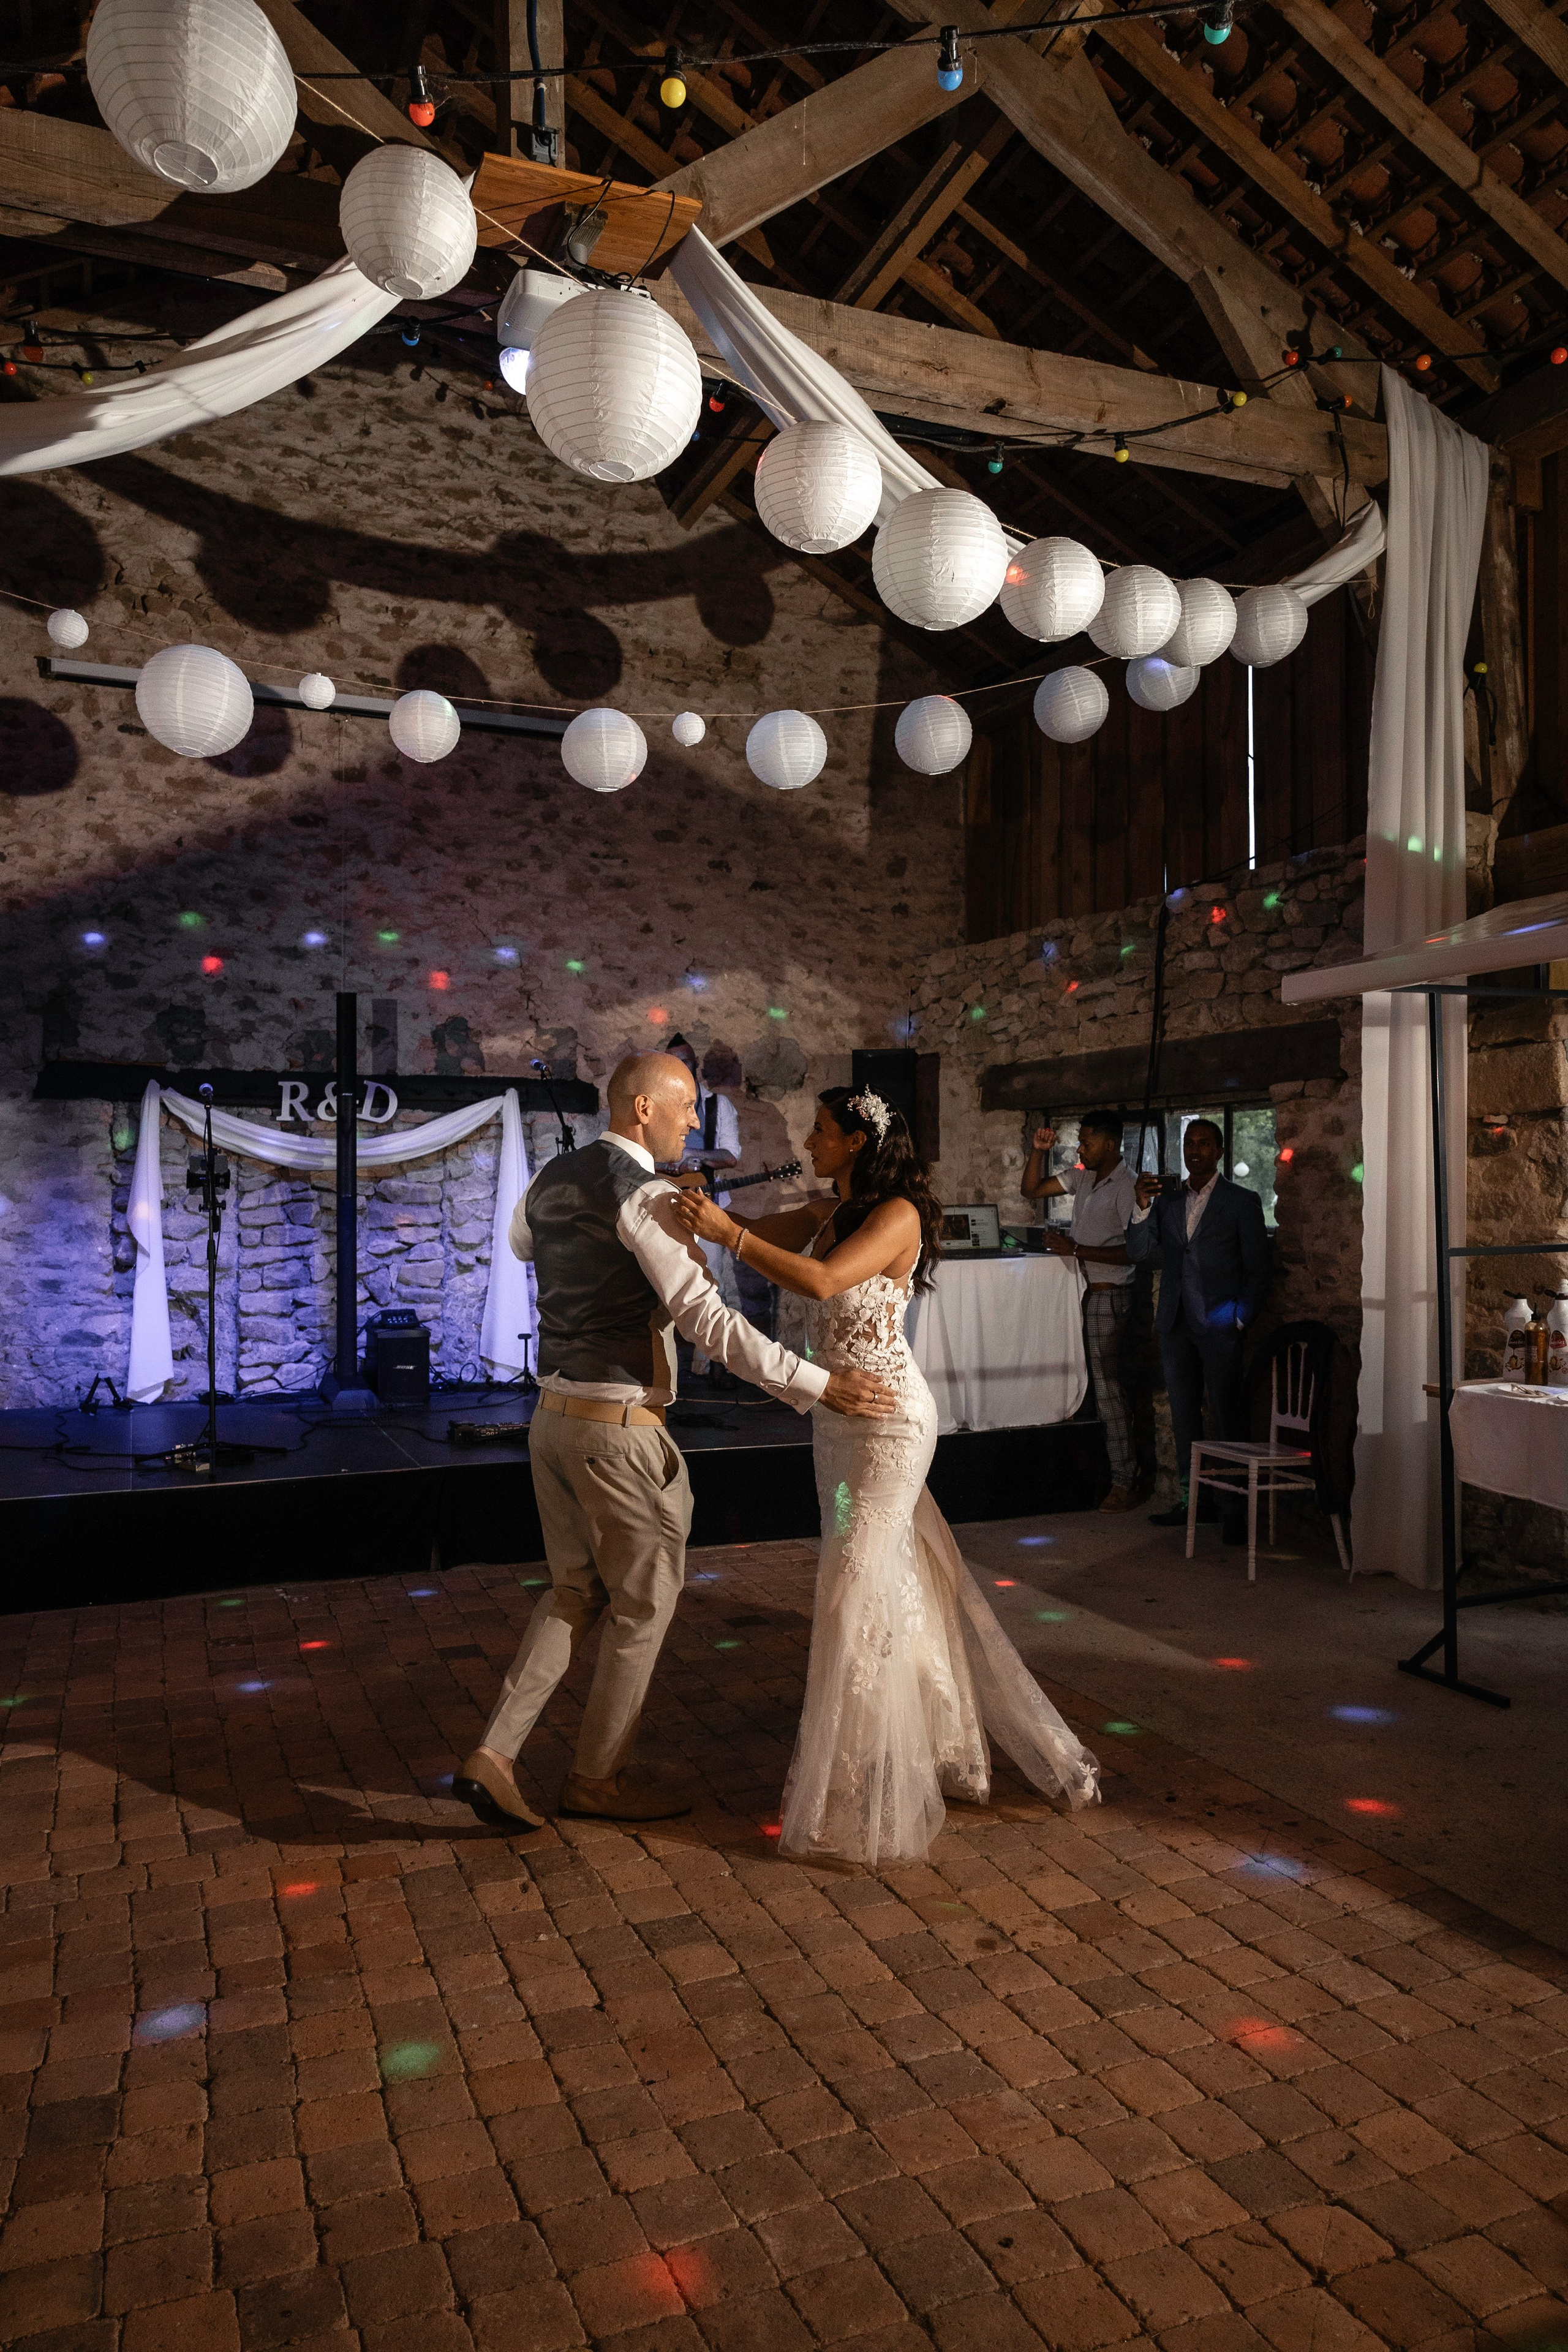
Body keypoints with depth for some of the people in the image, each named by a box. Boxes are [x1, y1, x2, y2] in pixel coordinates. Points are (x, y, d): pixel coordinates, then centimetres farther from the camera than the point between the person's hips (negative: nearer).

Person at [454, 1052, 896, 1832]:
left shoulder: (551, 1178, 7)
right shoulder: (644, 1196, -19)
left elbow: (521, 1241, 32)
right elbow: (706, 1318, -27)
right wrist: (818, 1384, -26)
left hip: (554, 1414, 8)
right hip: (619, 1430, -8)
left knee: (577, 1592, 20)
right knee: (645, 1601, 10)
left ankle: (494, 1754, 14)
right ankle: (597, 1774, 25)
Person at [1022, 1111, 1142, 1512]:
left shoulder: (1127, 1186, -13)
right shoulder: (1082, 1177, 11)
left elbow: (1134, 1251, -19)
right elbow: (1032, 1190, 17)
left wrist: (1076, 1250, -20)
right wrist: (1039, 1151, 4)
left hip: (1108, 1295, -8)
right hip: (1083, 1292, 8)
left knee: (1108, 1385, -6)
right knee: (1102, 1384, 9)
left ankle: (1124, 1483, 1)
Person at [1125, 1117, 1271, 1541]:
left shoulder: (1242, 1201, 1)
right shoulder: (1167, 1201, 12)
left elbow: (1257, 1270, 1)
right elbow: (1139, 1252, 3)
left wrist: (1239, 1320, -6)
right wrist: (1142, 1207, -11)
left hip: (1220, 1328, -5)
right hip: (1176, 1326, 5)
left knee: (1227, 1419, -4)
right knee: (1183, 1416, 10)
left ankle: (1234, 1509, 2)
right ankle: (1195, 1499, 19)